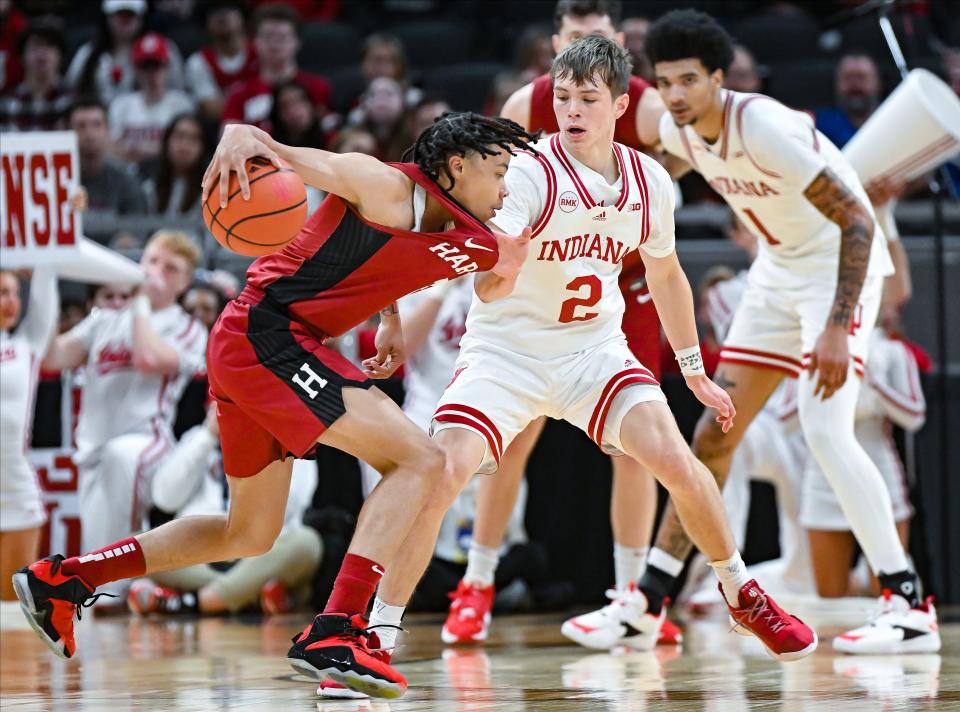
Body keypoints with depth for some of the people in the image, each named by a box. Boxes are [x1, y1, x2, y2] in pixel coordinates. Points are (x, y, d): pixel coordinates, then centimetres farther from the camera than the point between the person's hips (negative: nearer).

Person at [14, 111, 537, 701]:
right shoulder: (389, 189, -12)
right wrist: (244, 137, -40)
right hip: (267, 335, -10)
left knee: (251, 535, 22)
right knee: (422, 460, -19)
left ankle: (61, 579, 29)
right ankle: (334, 632, -28)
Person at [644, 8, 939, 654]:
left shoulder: (766, 127, -29)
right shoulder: (677, 132, -6)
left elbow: (857, 219, -29)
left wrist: (836, 328, -33)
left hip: (843, 263, -8)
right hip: (778, 267, 8)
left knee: (825, 429, -23)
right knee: (716, 433, 8)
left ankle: (911, 609, -22)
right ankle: (647, 601, 16)